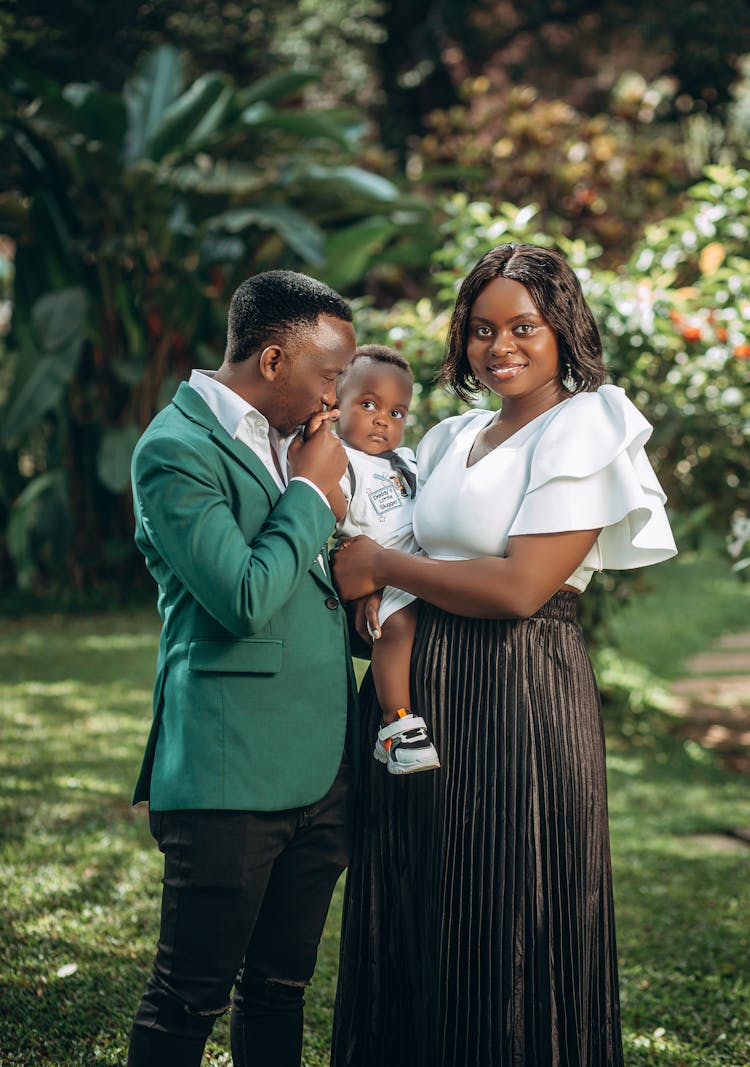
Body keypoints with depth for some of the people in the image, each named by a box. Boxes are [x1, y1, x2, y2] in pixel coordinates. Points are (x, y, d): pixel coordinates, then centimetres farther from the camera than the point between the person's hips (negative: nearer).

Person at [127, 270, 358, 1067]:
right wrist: (311, 489, -10)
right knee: (189, 998, 1)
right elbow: (246, 601, -20)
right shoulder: (176, 448, -12)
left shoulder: (290, 437, 15)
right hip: (230, 776, -8)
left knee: (281, 985, 15)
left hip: (320, 763, 8)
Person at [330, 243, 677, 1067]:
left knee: (502, 934, 1)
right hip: (421, 693, 7)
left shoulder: (584, 432, -7)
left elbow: (519, 587, -17)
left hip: (517, 698, -7)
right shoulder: (454, 438, 16)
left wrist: (379, 566, -10)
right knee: (414, 928, 11)